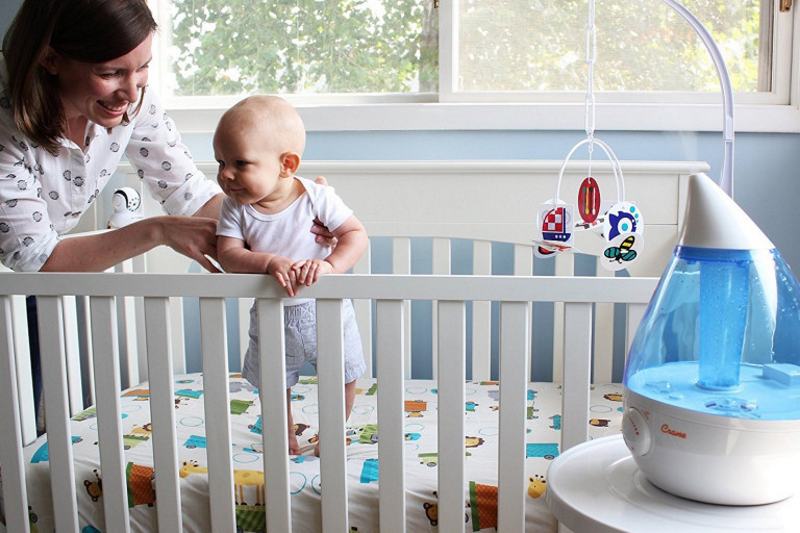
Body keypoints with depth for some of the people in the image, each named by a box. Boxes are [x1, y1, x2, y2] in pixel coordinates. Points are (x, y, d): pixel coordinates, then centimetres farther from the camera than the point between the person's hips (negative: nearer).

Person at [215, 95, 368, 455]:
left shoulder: (317, 197, -19)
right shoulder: (236, 207, -13)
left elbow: (356, 234, -18)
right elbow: (228, 255, -21)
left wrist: (330, 265, -36)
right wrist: (269, 262, -39)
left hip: (326, 309, -2)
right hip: (272, 316, 2)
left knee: (344, 376, 12)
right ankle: (285, 435, 45)